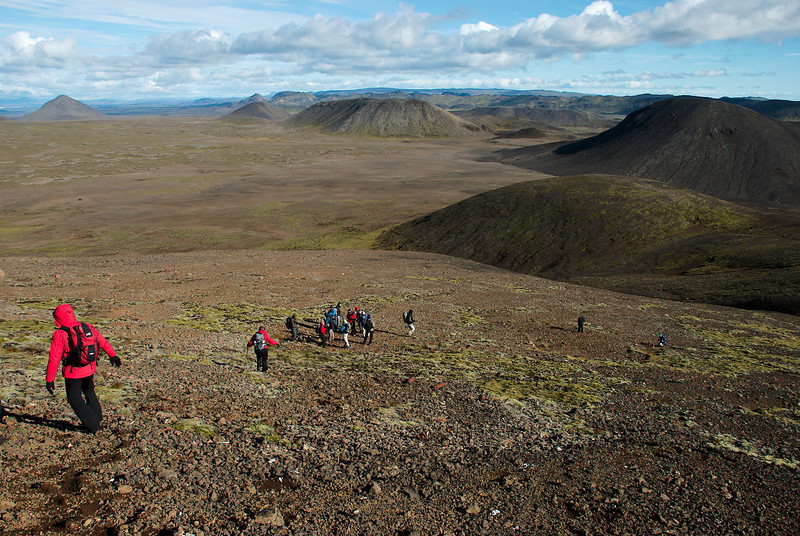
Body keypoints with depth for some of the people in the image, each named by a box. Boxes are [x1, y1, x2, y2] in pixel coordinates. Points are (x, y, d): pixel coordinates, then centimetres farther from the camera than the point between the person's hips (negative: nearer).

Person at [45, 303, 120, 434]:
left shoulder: (59, 335, -16)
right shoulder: (88, 328, -2)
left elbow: (54, 359, -15)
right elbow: (103, 342, 9)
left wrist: (49, 380, -9)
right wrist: (113, 355, 23)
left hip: (72, 373, -5)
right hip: (89, 369, 5)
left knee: (74, 399, 11)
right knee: (89, 392, 28)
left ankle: (93, 426, 9)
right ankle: (97, 417, 39)